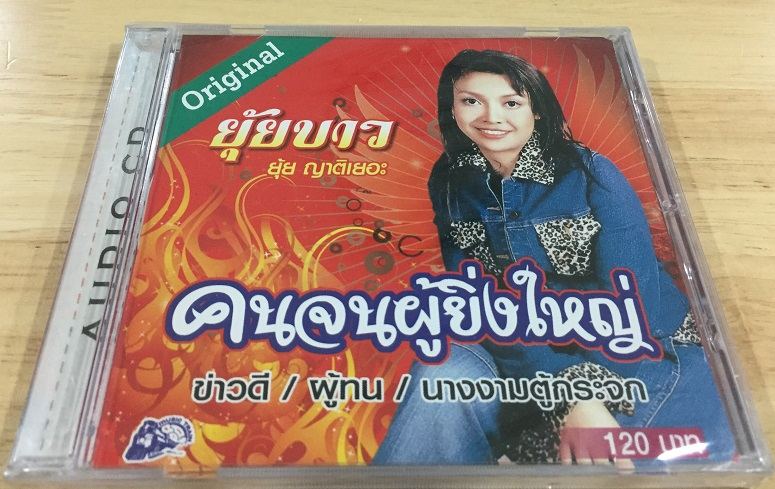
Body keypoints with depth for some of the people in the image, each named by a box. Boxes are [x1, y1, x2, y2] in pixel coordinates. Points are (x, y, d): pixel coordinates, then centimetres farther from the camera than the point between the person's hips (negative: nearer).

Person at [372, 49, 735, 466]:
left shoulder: (590, 174, -12)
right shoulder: (449, 182, -3)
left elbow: (634, 298, -15)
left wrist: (591, 398, -26)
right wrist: (571, 398, -22)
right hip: (530, 352, 2)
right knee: (446, 373, -29)